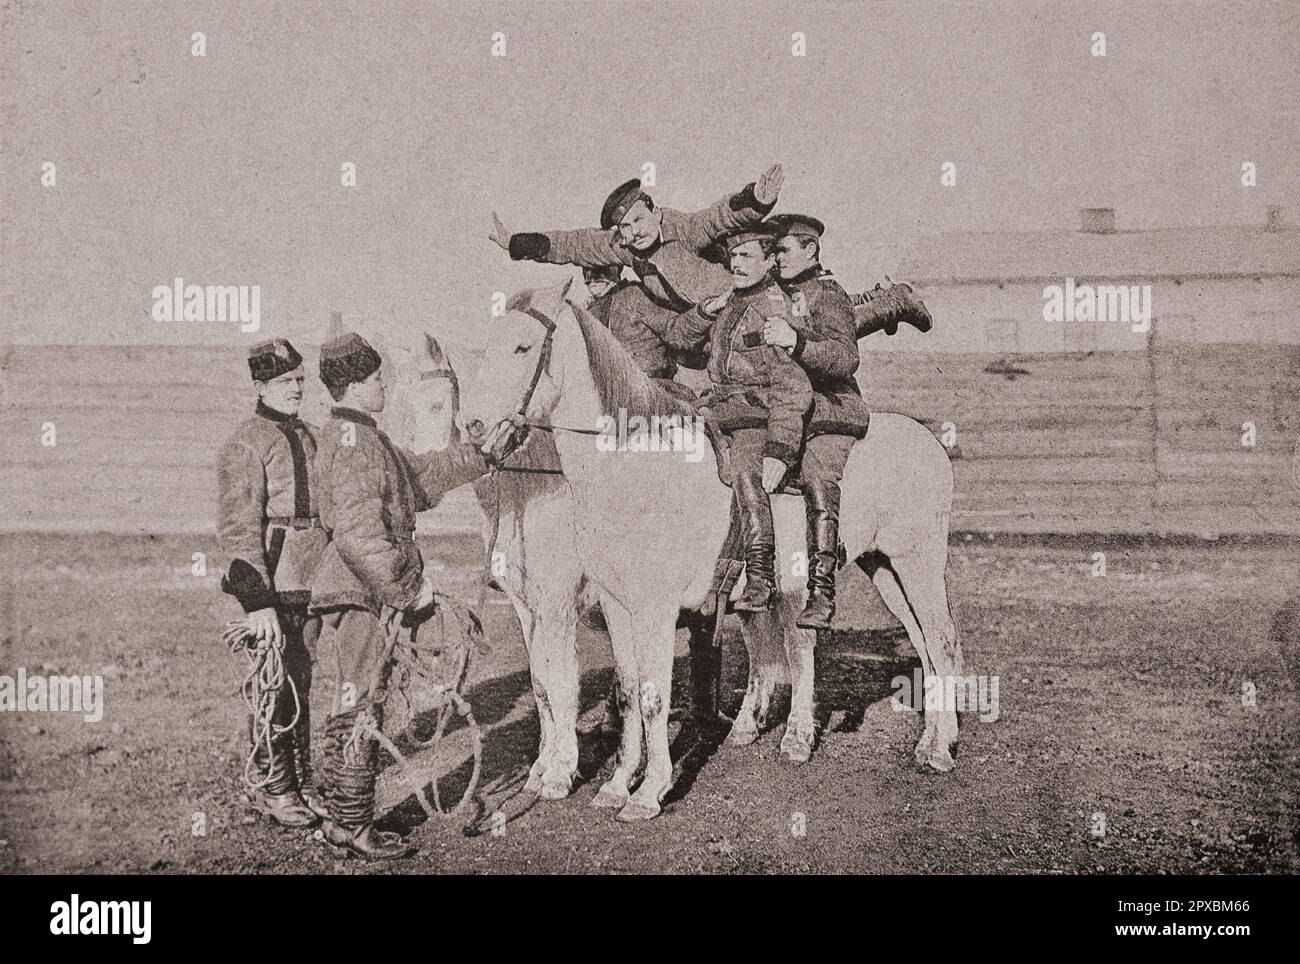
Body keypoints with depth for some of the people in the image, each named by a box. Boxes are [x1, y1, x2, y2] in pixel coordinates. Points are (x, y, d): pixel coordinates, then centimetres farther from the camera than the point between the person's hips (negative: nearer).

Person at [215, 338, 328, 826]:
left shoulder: (310, 438, 14)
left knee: (301, 682, 14)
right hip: (273, 585, -7)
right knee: (274, 686, -1)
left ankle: (302, 781, 24)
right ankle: (272, 788, 11)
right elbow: (238, 530, -16)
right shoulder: (244, 445, -11)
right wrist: (258, 603, -21)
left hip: (311, 583, 7)